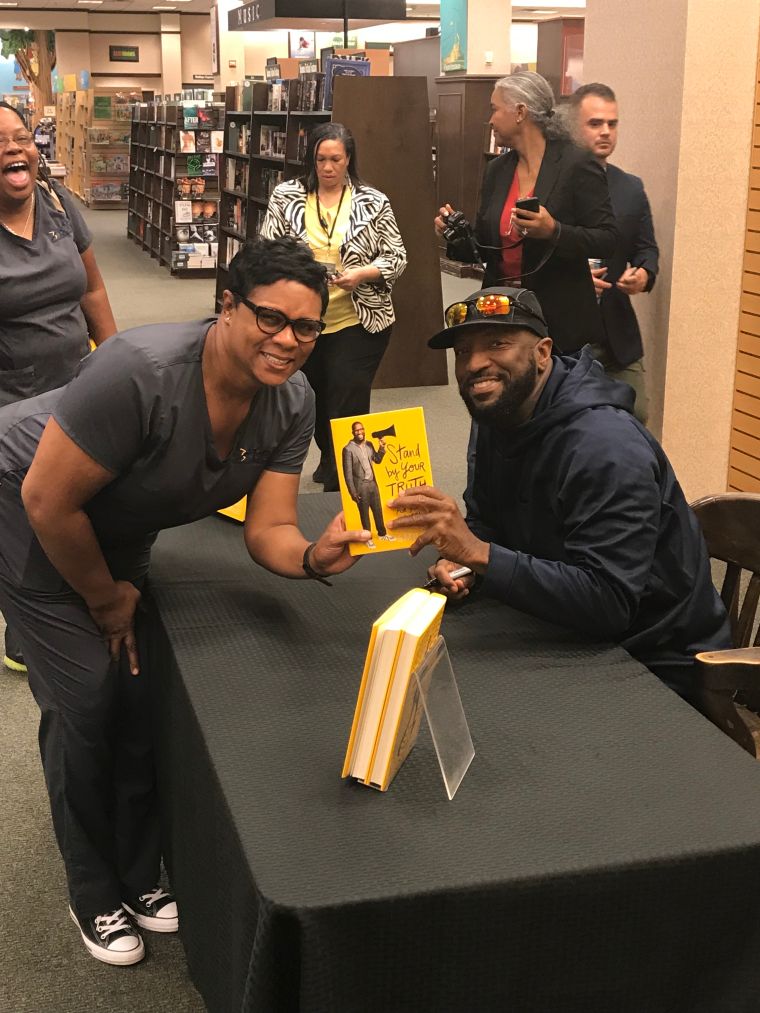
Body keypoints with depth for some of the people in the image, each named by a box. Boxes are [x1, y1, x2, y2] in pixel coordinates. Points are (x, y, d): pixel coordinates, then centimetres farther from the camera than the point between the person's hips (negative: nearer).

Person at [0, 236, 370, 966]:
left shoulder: (290, 402, -16)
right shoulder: (142, 372, -37)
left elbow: (267, 530, -15)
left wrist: (315, 557, -38)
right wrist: (105, 597, -14)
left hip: (116, 524, 6)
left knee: (143, 689, 4)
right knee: (87, 701, -5)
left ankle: (140, 876, 27)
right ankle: (94, 895, 18)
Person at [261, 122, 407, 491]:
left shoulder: (374, 202, -2)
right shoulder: (285, 196, 1)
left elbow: (396, 257, -2)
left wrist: (361, 274, -19)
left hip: (358, 323, -3)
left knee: (347, 410, -6)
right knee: (314, 402, 20)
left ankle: (340, 483, 4)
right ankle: (329, 461, 44)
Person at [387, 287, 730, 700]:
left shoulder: (604, 447, -27)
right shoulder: (493, 420, 1)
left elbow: (606, 603, -33)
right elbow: (484, 522, 11)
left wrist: (478, 553, -39)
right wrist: (462, 559, -13)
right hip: (572, 643, 7)